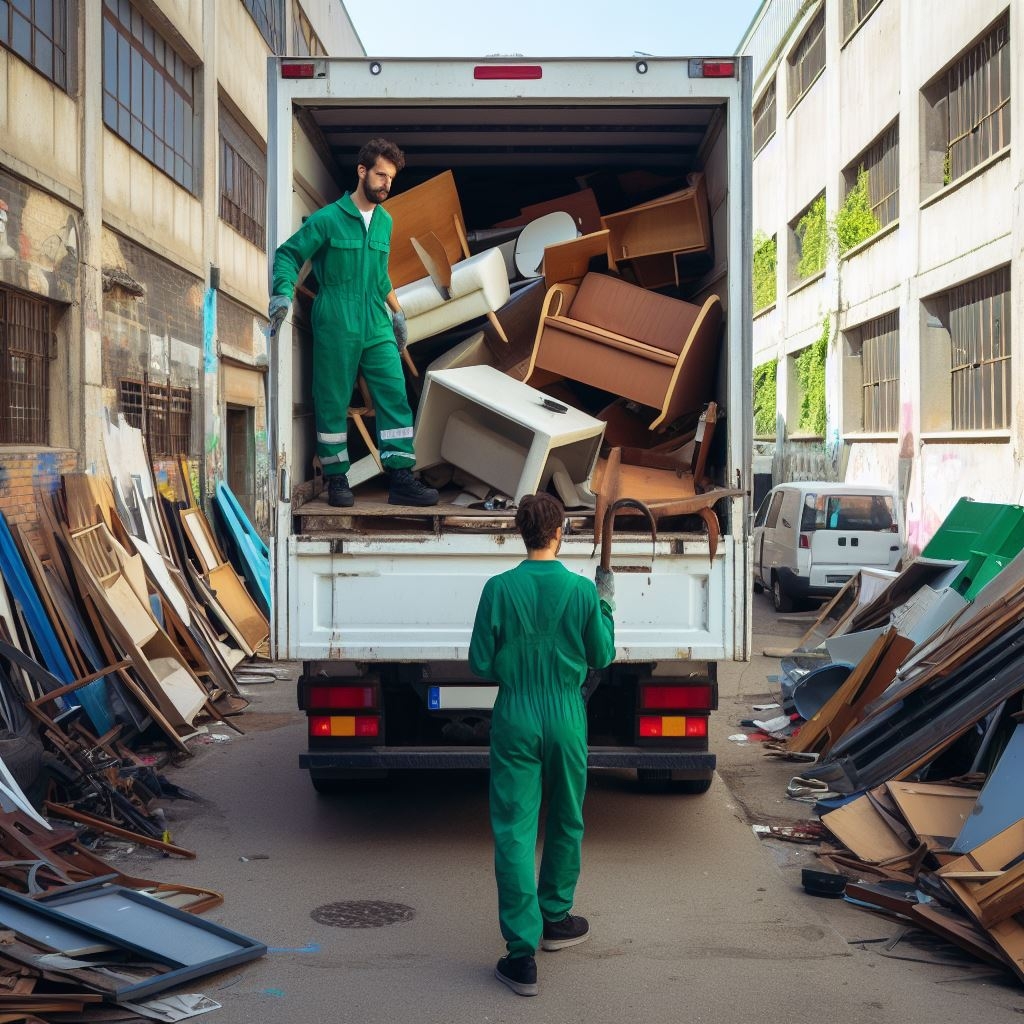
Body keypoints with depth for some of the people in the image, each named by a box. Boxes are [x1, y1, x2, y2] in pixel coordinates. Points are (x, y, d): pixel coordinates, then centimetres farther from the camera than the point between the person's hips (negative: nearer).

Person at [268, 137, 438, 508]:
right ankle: (337, 479, 11)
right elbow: (288, 255, -4)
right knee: (332, 404, 1)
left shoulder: (385, 221, 13)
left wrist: (397, 312, 26)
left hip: (377, 328, 5)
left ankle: (400, 478, -2)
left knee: (395, 398, -3)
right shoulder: (327, 219, -4)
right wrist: (284, 293, -20)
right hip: (335, 328, -5)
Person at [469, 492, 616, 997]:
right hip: (566, 719, 1)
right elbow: (602, 657, 2)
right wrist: (606, 604, 14)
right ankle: (555, 919, 37)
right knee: (566, 822, 20)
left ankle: (522, 953, -3)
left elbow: (481, 663, -5)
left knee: (514, 832, 1)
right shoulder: (582, 590, -8)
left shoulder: (499, 588, -9)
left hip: (514, 720, -1)